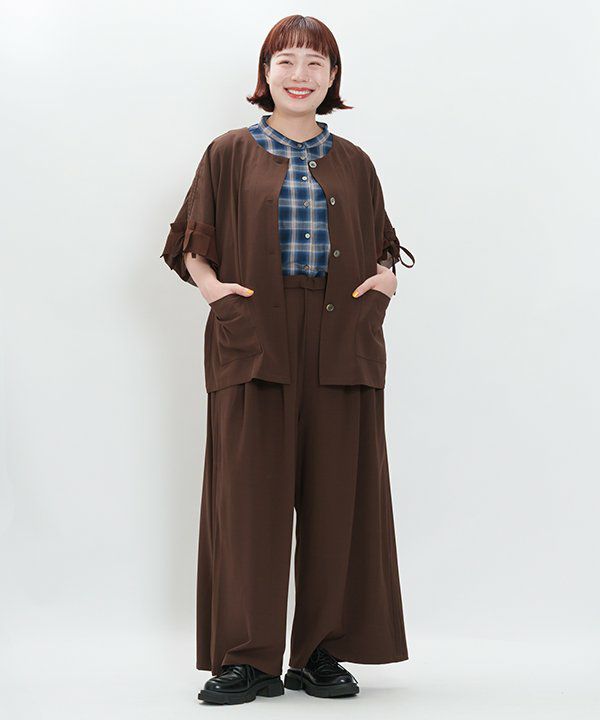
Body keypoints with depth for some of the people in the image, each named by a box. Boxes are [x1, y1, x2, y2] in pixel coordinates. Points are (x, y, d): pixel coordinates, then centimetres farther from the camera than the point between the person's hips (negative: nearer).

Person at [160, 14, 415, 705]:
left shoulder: (353, 164, 15)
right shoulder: (230, 154, 9)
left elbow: (380, 247, 21)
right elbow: (192, 245, 10)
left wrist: (383, 277, 0)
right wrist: (209, 281, -9)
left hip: (340, 344, 2)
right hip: (253, 339, -2)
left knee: (336, 495, 1)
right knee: (249, 493, -4)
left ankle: (322, 653, 10)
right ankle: (248, 659, 3)